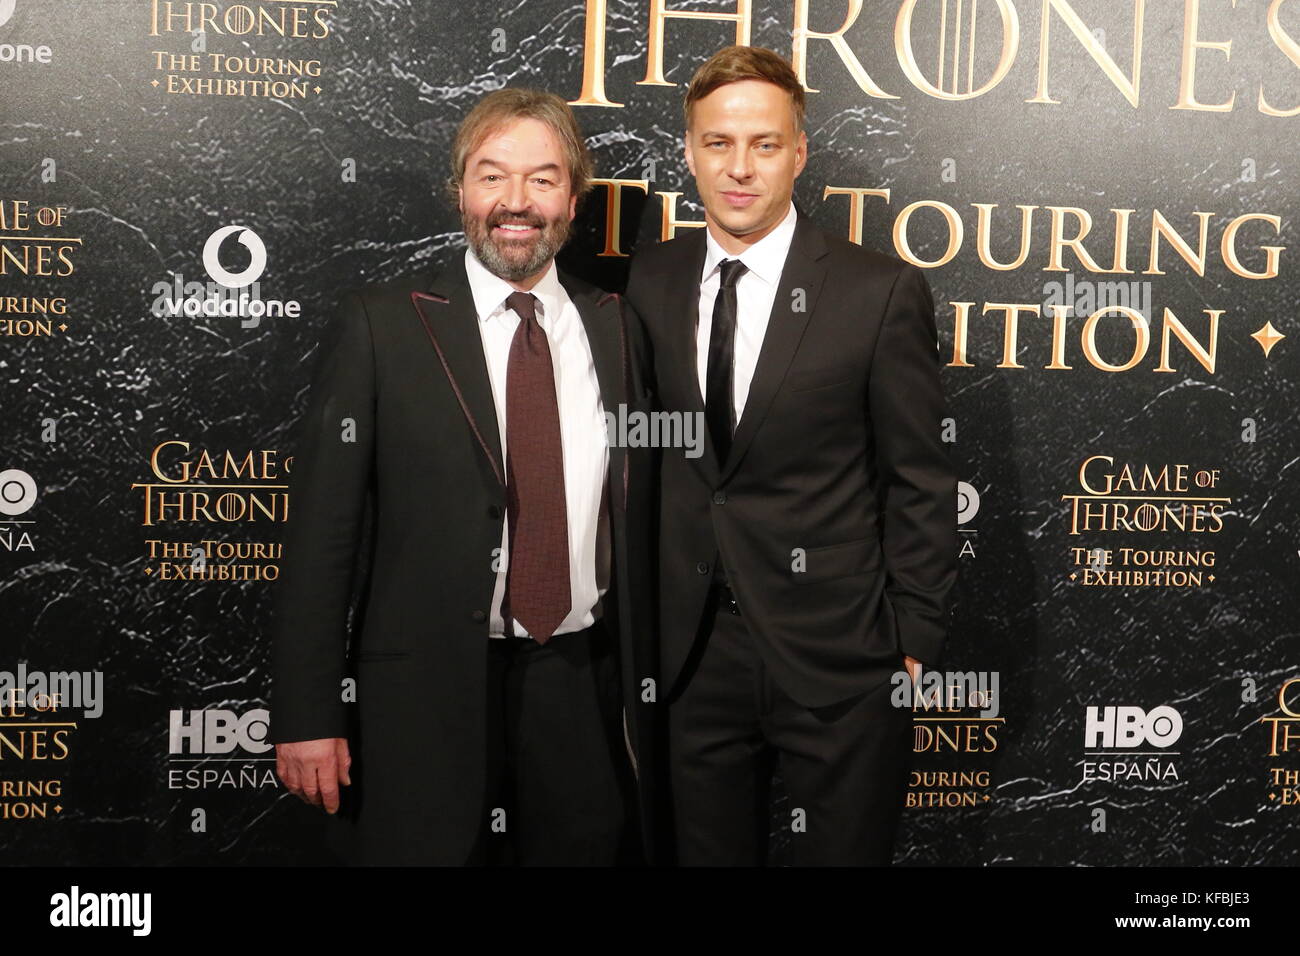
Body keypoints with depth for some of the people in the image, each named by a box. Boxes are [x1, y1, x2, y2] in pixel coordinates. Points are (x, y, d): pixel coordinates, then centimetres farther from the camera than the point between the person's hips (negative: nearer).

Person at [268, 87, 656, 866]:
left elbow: (637, 517, 8)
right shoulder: (380, 325, -3)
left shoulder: (617, 331, 6)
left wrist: (644, 687, 7)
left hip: (583, 692, 3)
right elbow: (322, 530, -5)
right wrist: (307, 714, -8)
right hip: (425, 694, -3)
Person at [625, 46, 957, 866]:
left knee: (842, 852, 11)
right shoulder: (649, 285, 4)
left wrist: (916, 642, -6)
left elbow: (919, 481, -5)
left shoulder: (880, 291, -7)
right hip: (692, 656, 4)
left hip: (839, 658, -3)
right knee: (708, 851, 16)